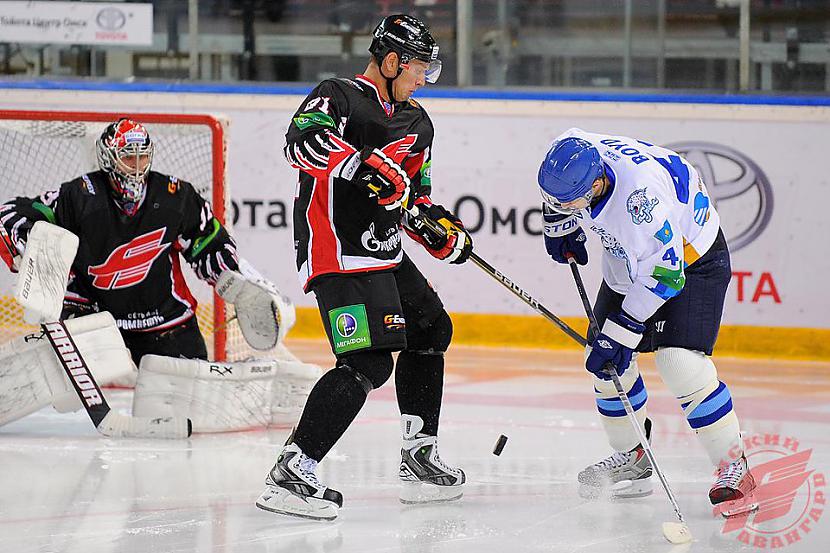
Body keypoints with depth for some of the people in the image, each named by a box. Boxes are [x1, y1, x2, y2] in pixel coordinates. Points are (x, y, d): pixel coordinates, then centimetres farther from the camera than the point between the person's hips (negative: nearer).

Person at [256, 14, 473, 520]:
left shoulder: (417, 122, 17)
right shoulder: (338, 96, -8)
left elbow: (415, 194, 24)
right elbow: (304, 140, -28)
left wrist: (442, 230, 5)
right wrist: (366, 165, -38)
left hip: (383, 250, 10)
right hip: (338, 250, -10)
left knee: (431, 329, 21)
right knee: (368, 363, -19)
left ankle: (419, 453, 31)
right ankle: (290, 475, -21)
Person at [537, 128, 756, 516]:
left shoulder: (641, 193, -41)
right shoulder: (572, 153, -20)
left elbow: (663, 273, -36)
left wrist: (620, 333, -32)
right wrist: (559, 225, 12)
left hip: (693, 258, -8)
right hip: (629, 257, 8)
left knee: (680, 363, -22)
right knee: (606, 364, 3)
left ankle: (734, 468, -11)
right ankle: (632, 456, 22)